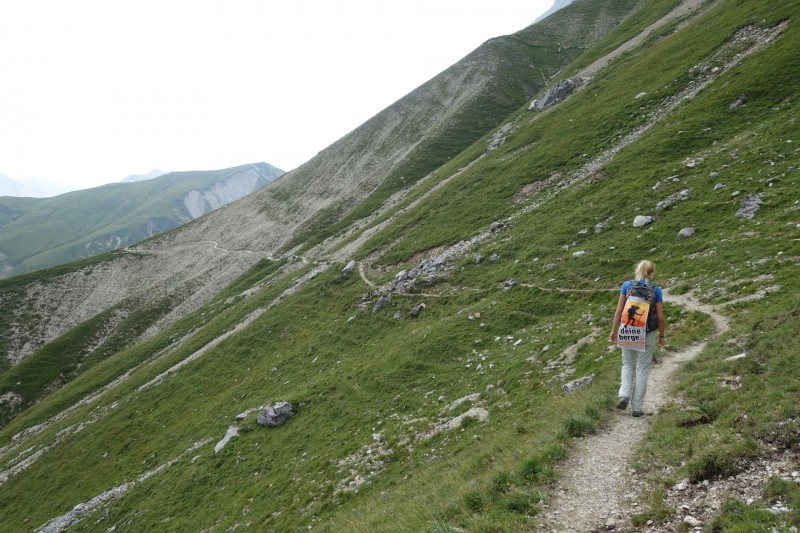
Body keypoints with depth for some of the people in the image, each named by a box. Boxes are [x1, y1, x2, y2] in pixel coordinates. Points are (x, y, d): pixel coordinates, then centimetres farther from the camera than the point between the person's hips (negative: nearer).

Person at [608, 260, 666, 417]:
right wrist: (662, 335, 9)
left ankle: (624, 394, -1)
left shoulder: (627, 286, -4)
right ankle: (637, 407, 13)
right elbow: (660, 317, -4)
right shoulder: (656, 290, -5)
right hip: (647, 334, -1)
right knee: (642, 369, 10)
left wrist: (613, 331, 4)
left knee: (628, 364, 20)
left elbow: (619, 311, -4)